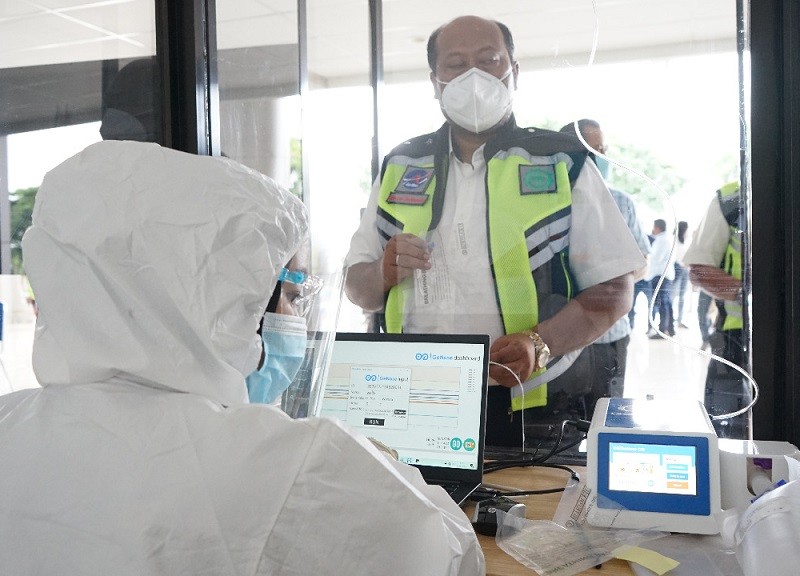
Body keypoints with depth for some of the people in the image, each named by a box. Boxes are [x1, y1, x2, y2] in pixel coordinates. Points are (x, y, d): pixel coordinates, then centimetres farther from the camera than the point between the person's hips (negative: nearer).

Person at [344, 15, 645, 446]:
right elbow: (357, 286, 13)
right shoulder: (400, 167, 8)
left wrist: (539, 344, -20)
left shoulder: (562, 163, 0)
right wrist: (384, 273, -10)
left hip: (533, 409, -2)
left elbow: (612, 290, -3)